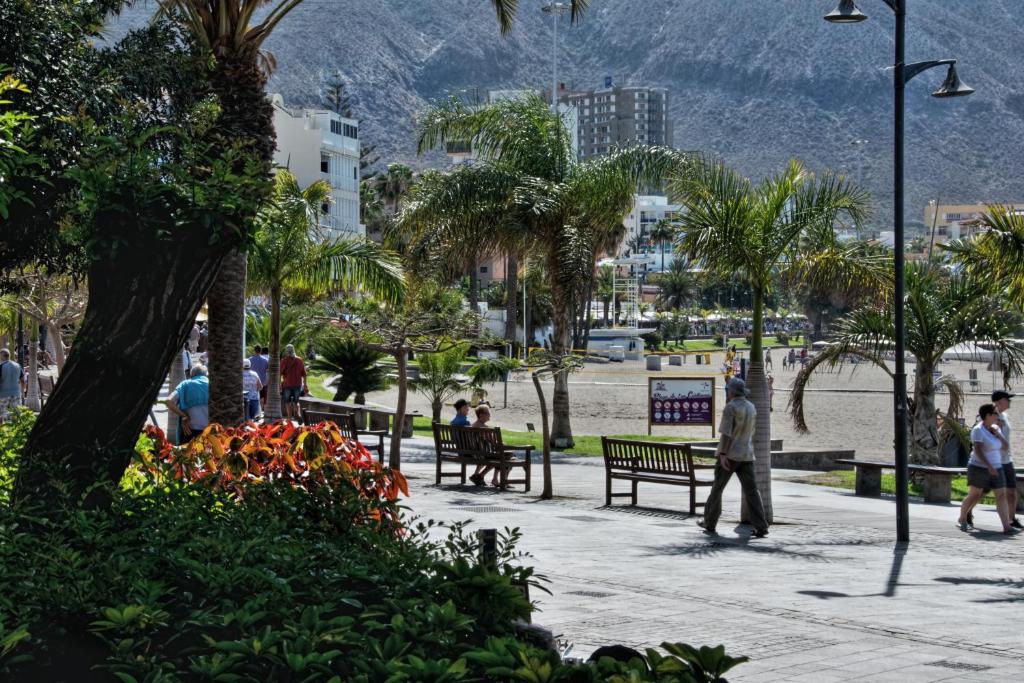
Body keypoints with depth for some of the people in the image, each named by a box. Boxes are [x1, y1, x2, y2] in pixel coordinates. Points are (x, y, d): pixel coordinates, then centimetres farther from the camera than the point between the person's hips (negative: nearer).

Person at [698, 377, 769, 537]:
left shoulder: (730, 407, -12)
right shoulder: (752, 407, 10)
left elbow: (726, 432, -18)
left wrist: (723, 454, -21)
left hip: (729, 454, -6)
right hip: (746, 455, 6)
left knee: (717, 488, 10)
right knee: (751, 491, 0)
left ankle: (710, 523, 20)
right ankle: (761, 527, -11)